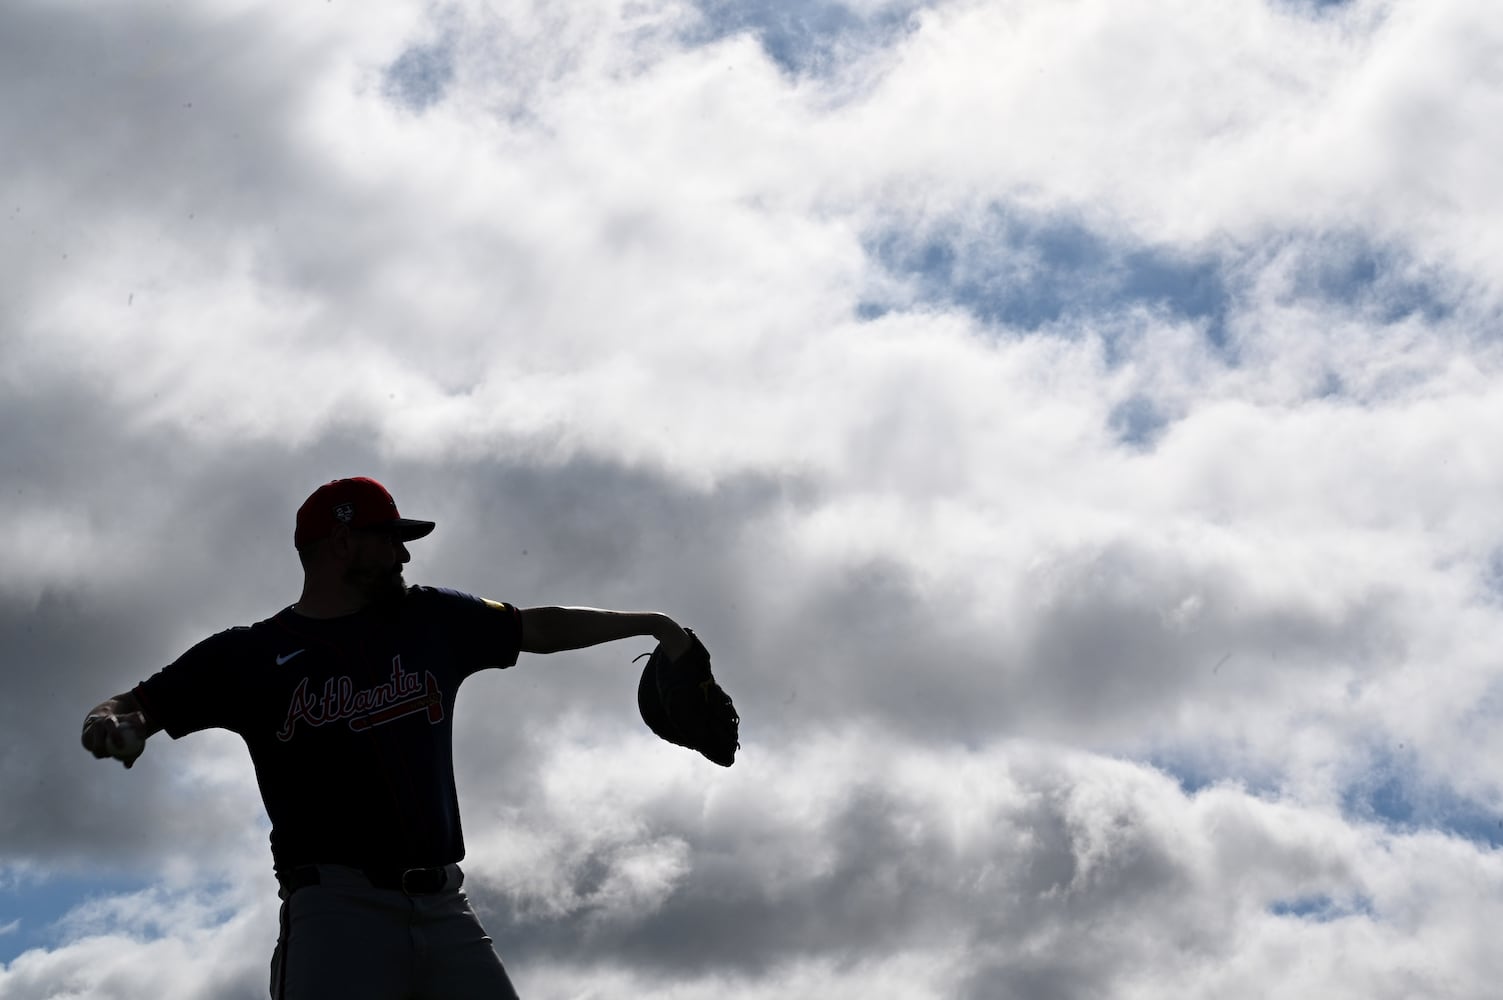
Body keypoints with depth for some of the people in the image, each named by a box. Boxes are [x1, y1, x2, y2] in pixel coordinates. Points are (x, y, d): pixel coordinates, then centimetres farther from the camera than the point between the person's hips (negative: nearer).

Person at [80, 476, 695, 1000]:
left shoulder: (432, 619, 19)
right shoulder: (250, 655, 10)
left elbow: (540, 628, 29)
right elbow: (135, 709, 8)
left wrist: (647, 622, 31)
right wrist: (113, 728, -16)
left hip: (444, 906, 4)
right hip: (335, 905, -4)